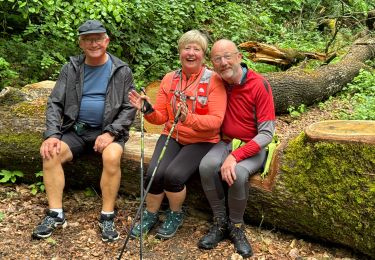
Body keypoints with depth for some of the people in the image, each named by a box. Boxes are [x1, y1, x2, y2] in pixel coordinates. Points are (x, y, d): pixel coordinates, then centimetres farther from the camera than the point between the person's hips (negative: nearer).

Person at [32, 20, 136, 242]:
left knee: (112, 157, -33)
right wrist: (52, 134, -12)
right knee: (50, 154, -22)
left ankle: (107, 216, -17)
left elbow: (129, 108, -4)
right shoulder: (71, 68, 6)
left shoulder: (122, 71, 0)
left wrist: (110, 133, -18)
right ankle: (56, 214, -10)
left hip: (108, 130, -3)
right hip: (76, 130, 3)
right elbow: (55, 103, 4)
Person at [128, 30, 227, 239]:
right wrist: (148, 110, -16)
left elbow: (216, 120, -18)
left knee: (173, 175, -26)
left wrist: (189, 118, -34)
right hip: (172, 136, 4)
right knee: (154, 174, -21)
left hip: (202, 141, -3)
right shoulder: (169, 79, 4)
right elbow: (161, 117, 6)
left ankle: (176, 215, 6)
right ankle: (151, 215, 9)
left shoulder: (214, 80, -9)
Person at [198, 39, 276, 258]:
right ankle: (220, 222, -8)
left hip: (253, 146, -3)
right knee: (207, 166, -28)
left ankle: (236, 226, -7)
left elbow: (267, 133, -18)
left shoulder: (259, 85, -16)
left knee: (238, 173, -34)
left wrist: (235, 156, -27)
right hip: (225, 142, 4)